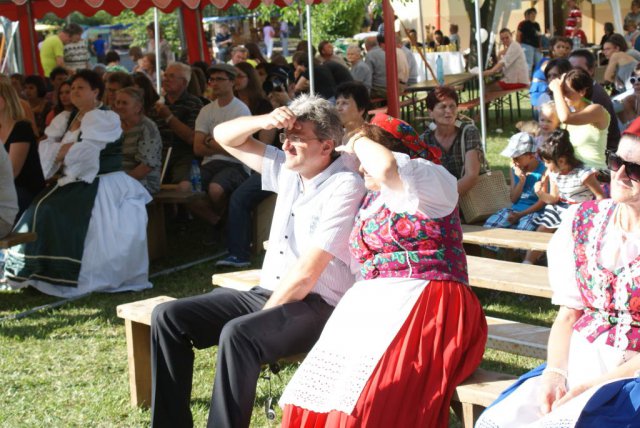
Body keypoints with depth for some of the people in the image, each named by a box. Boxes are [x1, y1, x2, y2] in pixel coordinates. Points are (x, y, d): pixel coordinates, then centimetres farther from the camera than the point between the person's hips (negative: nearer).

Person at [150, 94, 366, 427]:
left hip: (316, 306, -8)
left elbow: (307, 273, -19)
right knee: (168, 317, -6)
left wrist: (264, 316, -14)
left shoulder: (344, 187, -15)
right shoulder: (288, 169, 9)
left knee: (237, 334, -36)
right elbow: (224, 136, 15)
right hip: (266, 293, 8)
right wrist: (265, 122, -5)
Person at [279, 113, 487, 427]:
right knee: (320, 386, -17)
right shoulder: (371, 200, 22)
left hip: (425, 306, -7)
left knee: (363, 399, -27)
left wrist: (360, 142, -6)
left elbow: (385, 167, -25)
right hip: (376, 306, 7)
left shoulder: (427, 180, -2)